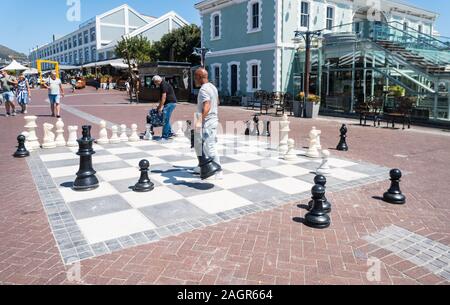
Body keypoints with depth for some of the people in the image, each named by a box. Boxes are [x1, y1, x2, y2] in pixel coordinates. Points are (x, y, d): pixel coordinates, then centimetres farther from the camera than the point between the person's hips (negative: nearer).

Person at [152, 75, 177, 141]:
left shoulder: (163, 85, -13)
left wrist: (161, 107, -18)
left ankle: (165, 136, -5)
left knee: (165, 120, -8)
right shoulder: (162, 85, 19)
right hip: (170, 103, 10)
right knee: (166, 119, 15)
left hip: (170, 103, -10)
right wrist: (159, 105, 24)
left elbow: (164, 97, -19)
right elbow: (161, 97, 24)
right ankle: (170, 133, 24)